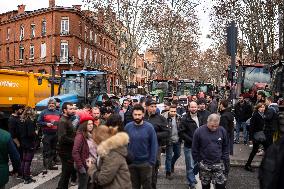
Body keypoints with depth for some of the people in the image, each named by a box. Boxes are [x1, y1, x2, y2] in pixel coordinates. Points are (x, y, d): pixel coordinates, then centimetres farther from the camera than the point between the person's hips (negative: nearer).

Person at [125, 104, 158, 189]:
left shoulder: (149, 127, -11)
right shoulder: (128, 127, -5)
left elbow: (154, 145, -8)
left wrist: (152, 161, -12)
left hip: (145, 163, -2)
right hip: (131, 163, 2)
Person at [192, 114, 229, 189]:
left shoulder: (222, 131, -3)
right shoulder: (199, 131, -10)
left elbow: (225, 147, 7)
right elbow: (195, 149, -3)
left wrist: (225, 161, 2)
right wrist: (197, 162, -3)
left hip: (218, 164, 1)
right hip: (204, 165, -1)